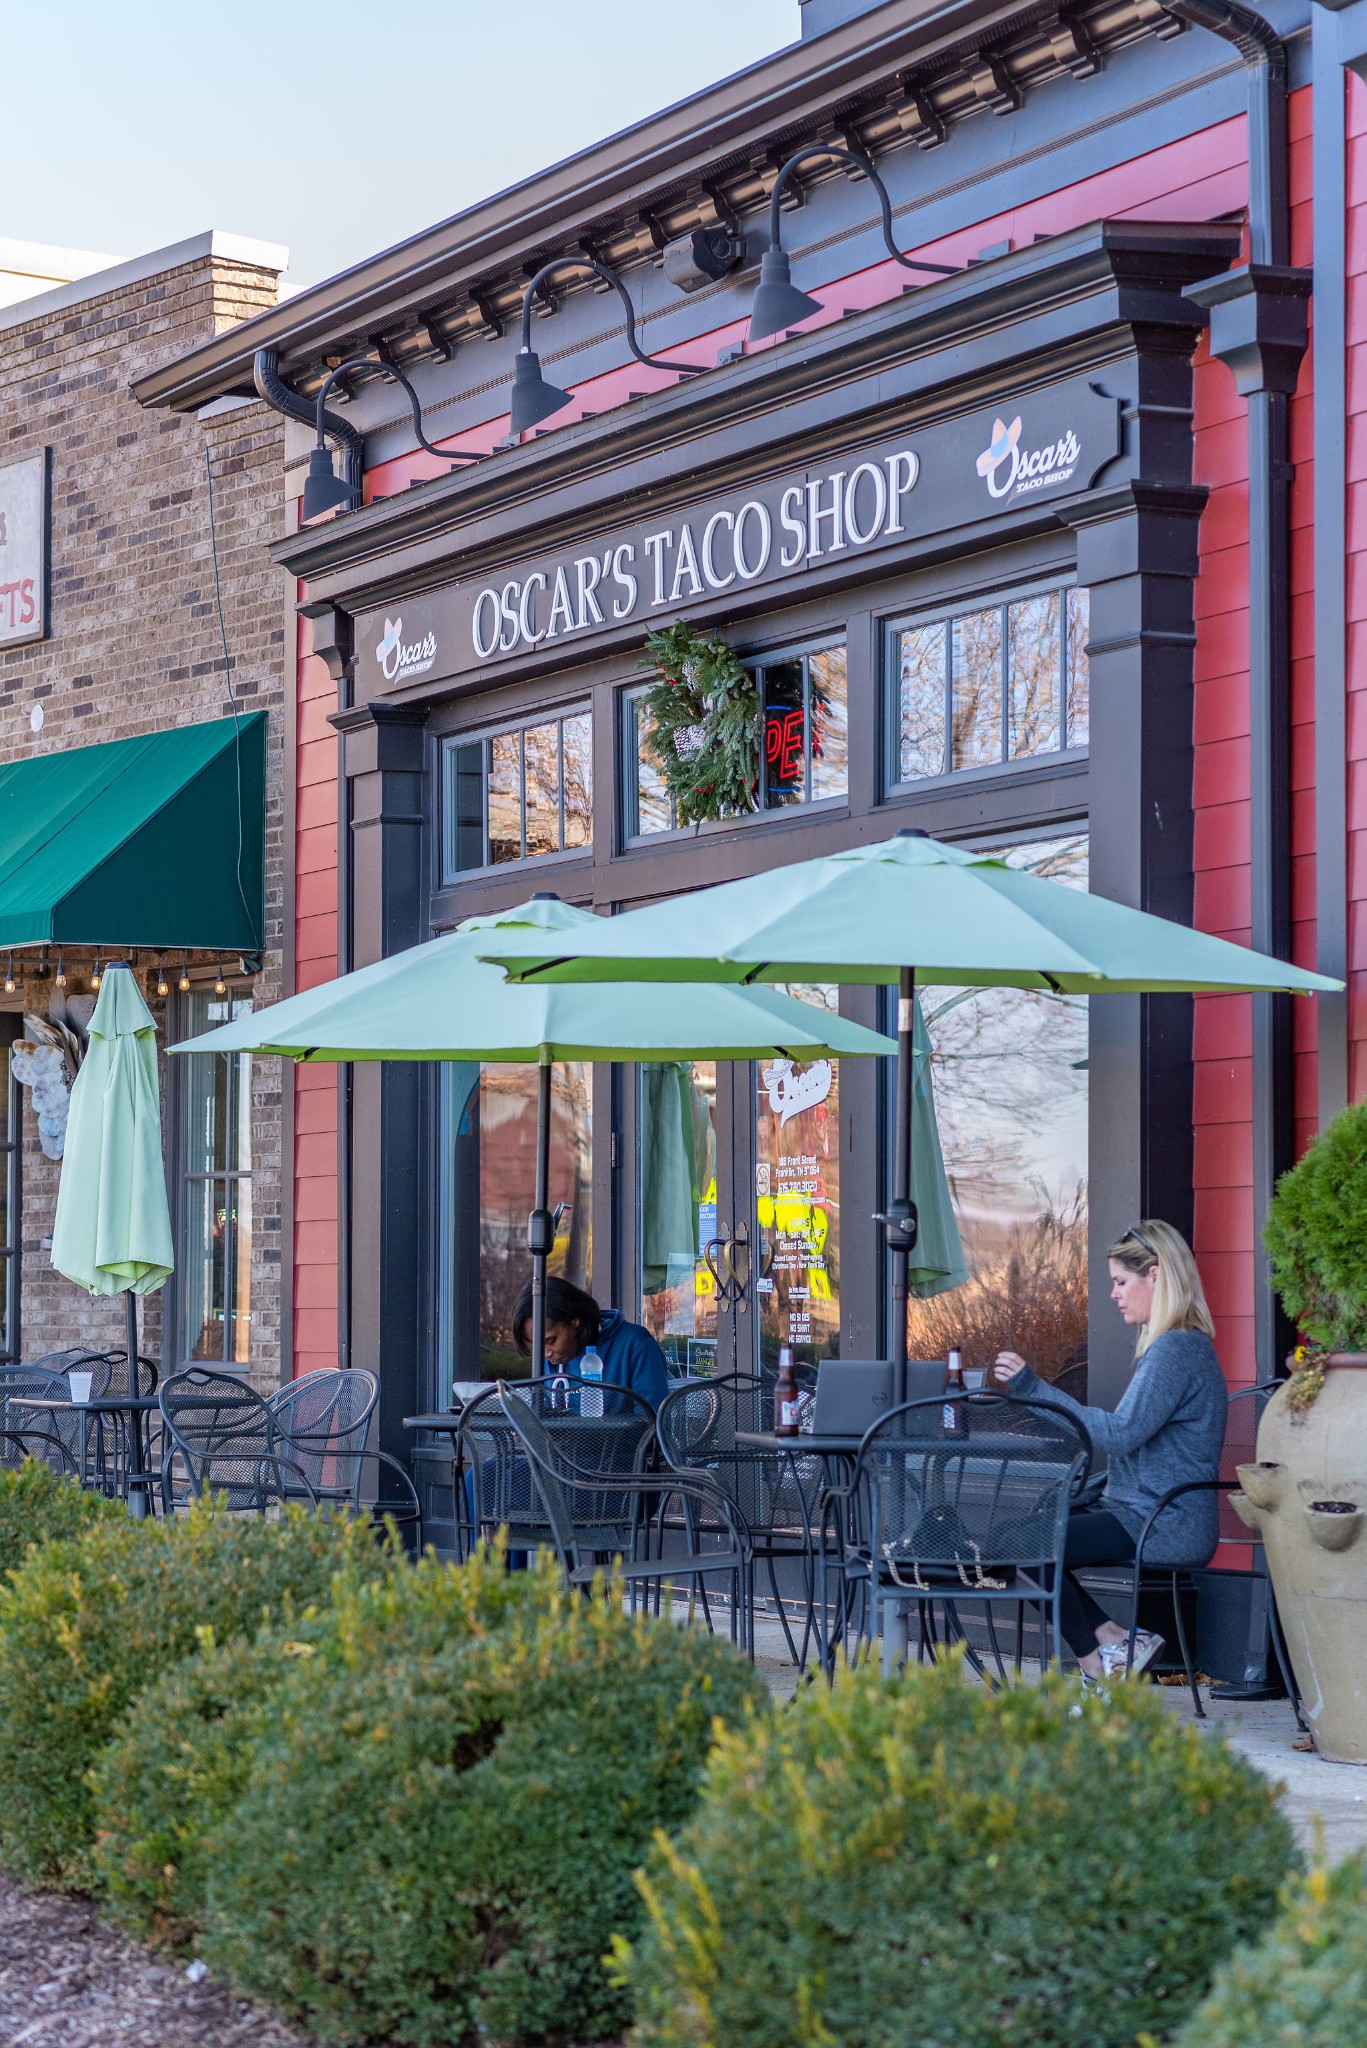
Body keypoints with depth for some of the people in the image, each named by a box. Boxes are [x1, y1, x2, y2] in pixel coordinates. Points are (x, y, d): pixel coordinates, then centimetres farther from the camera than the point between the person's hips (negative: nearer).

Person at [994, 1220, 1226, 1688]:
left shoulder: (1176, 1349, -16)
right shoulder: (1177, 1344, 18)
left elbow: (1119, 1434, -25)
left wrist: (1033, 1387, -23)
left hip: (1164, 1526, -11)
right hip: (1142, 1513, 11)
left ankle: (1100, 1669, -4)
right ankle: (1114, 1641, 1)